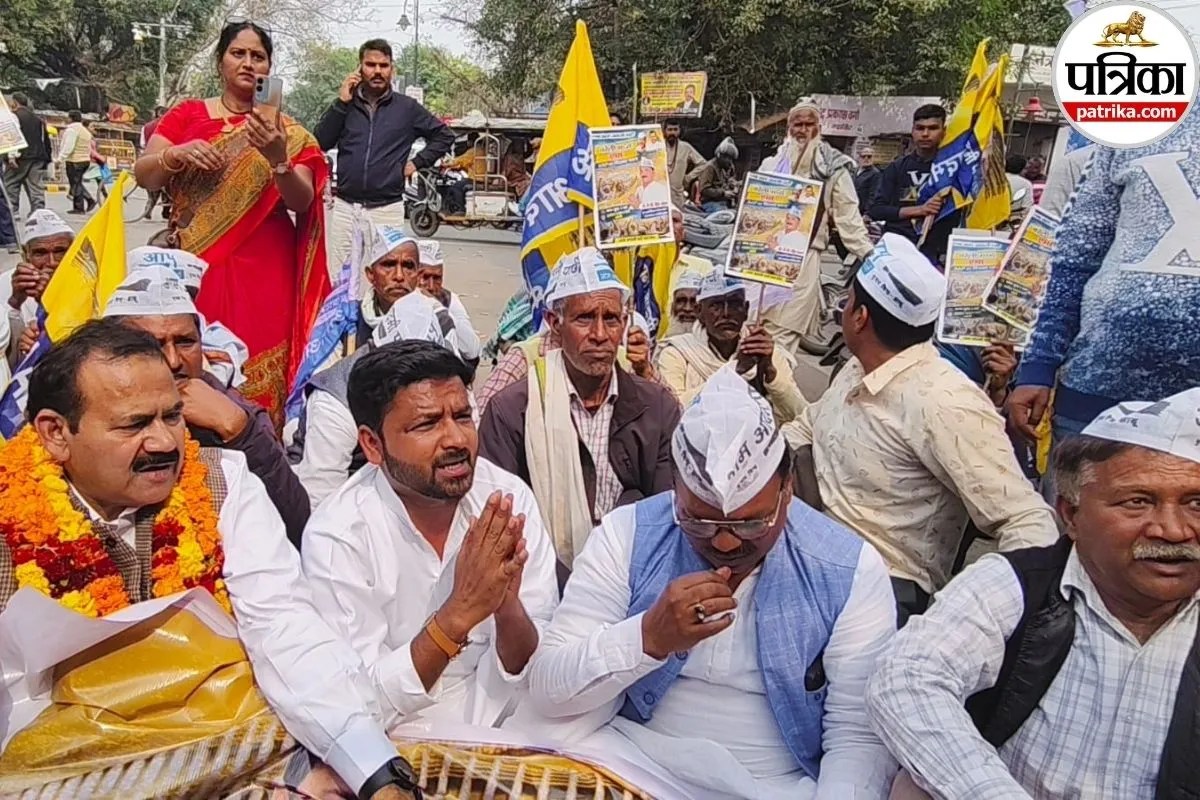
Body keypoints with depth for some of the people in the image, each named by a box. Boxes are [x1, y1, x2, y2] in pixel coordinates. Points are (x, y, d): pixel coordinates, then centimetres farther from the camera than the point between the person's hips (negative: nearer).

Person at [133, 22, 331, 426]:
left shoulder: (287, 132, 7)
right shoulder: (187, 114, 10)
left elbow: (303, 202, -5)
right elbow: (144, 175, 2)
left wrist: (278, 160, -23)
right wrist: (176, 154, -18)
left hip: (263, 269, -1)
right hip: (195, 264, 1)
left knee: (259, 377, -6)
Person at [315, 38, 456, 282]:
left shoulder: (407, 108, 5)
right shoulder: (345, 103, 8)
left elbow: (444, 135, 13)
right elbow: (321, 143, -2)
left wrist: (418, 162, 4)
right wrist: (341, 103, -7)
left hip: (387, 209, -1)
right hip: (344, 207, 2)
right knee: (337, 279, 4)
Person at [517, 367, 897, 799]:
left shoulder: (851, 571, -9)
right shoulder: (626, 535, -8)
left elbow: (860, 739, -7)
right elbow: (546, 688, -10)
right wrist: (649, 637, -24)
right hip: (631, 759, 1)